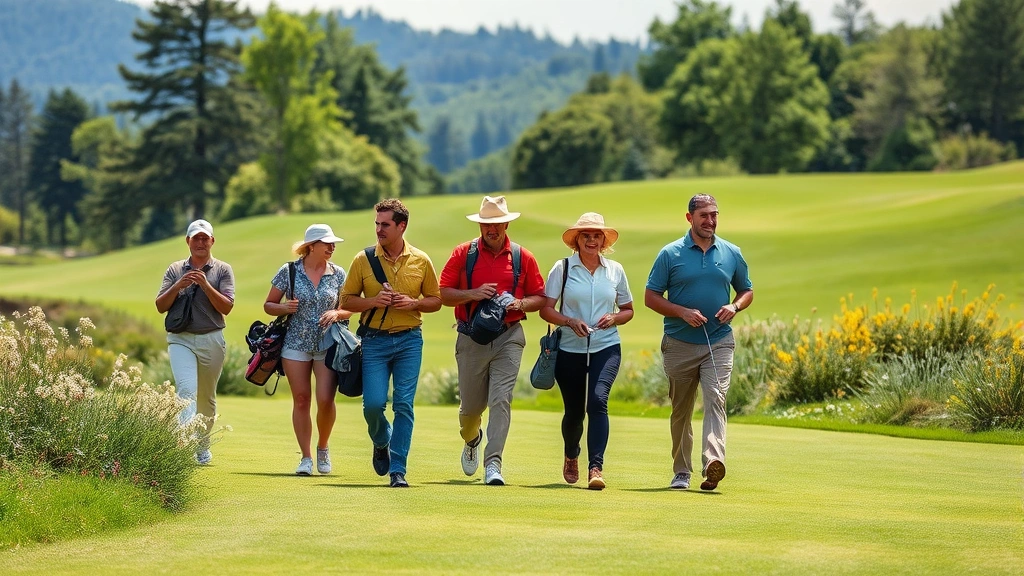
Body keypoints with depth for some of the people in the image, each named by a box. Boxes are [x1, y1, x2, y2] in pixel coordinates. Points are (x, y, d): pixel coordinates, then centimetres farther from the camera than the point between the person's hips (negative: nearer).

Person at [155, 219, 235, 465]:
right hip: (181, 339, -1)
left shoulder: (222, 270, 5)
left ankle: (203, 446, 27)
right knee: (187, 390, -19)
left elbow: (226, 307, -6)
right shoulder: (175, 270, 10)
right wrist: (178, 286, -12)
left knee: (207, 397, 11)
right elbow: (161, 306, 4)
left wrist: (206, 285, -18)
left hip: (212, 340, 1)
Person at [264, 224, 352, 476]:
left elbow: (350, 308, 10)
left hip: (328, 346, 0)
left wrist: (337, 313, -12)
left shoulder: (338, 274, 5)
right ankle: (306, 458, 9)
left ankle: (323, 448, 15)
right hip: (296, 344, 0)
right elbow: (268, 305, 7)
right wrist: (284, 308, -14)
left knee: (325, 400, -10)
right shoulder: (288, 272, 0)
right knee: (301, 400, 1)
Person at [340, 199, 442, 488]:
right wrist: (373, 301, -13)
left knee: (404, 404, -5)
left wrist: (414, 303, -10)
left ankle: (398, 469, -1)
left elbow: (435, 301, 11)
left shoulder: (421, 261, 3)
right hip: (375, 341, 0)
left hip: (409, 340, 0)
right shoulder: (363, 260, 1)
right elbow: (346, 300, 5)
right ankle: (381, 443, 25)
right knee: (373, 403, -8)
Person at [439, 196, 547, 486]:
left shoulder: (523, 258, 5)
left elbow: (540, 298, 11)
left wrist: (521, 304, -10)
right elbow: (443, 294, 2)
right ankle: (471, 439, 43)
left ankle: (493, 463, -15)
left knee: (501, 399, -13)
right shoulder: (462, 254, 3)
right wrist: (472, 294, -15)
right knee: (471, 405, 9)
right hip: (472, 339, 1)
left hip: (508, 338, -1)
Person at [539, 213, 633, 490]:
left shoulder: (615, 270, 8)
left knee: (598, 400, -22)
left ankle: (596, 468, -27)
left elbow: (628, 310, 16)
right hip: (570, 350, 0)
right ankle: (571, 457, 38)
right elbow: (546, 309, -1)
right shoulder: (562, 268, 1)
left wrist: (614, 318, -6)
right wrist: (571, 322, -18)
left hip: (606, 348, 0)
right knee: (574, 411, 8)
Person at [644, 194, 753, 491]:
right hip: (680, 344, 0)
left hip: (719, 342, 0)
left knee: (715, 399, -17)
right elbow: (651, 297, 1)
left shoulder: (732, 254, 7)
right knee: (681, 410, 7)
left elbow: (747, 290, 18)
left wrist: (735, 306, -4)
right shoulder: (670, 254, -1)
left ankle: (713, 464, -32)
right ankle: (681, 472, 18)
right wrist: (683, 312, -13)